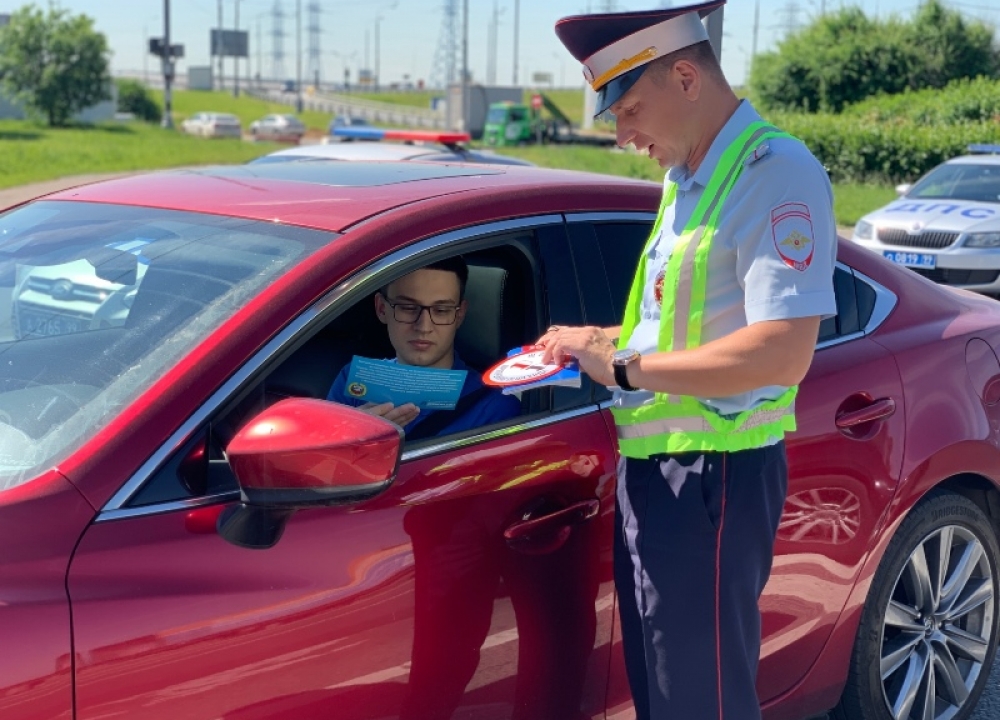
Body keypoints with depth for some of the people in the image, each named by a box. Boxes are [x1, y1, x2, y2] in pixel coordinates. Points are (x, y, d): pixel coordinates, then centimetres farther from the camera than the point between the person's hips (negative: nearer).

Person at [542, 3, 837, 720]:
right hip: (653, 465, 9)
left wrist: (622, 366, -20)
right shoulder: (687, 179, 12)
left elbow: (782, 354, -25)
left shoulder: (775, 174, -17)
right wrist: (601, 338, 9)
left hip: (712, 479, -9)